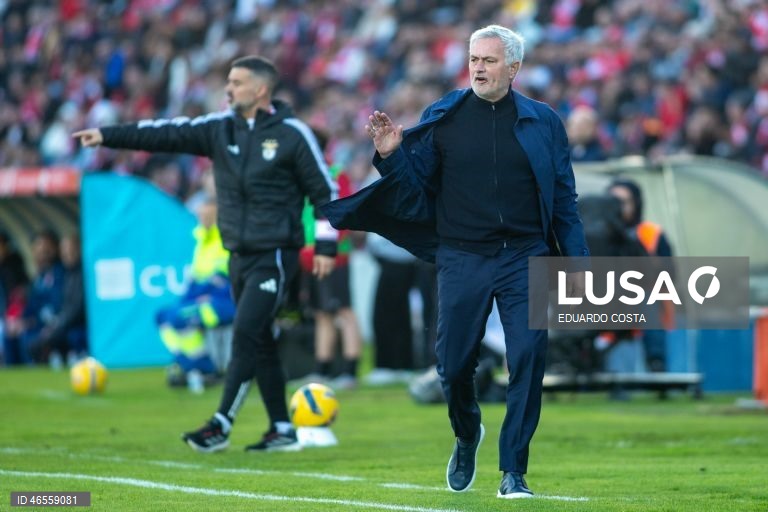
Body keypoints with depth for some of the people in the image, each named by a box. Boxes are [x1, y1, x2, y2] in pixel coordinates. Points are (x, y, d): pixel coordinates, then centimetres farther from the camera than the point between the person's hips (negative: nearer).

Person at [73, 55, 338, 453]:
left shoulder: (292, 134, -7)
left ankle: (221, 425, -12)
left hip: (275, 256, -6)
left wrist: (326, 245, -6)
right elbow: (168, 134, 0)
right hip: (239, 255, 6)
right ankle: (282, 430, 15)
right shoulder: (220, 128, 7)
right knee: (259, 342, 9)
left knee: (246, 334, -14)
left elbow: (325, 191, -2)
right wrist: (108, 136, -7)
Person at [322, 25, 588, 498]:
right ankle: (467, 436, 35)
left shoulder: (543, 122, 5)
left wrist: (577, 262, 5)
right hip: (462, 259, 1)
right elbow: (415, 189, 6)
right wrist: (392, 156, -12)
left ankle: (513, 473, -3)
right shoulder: (442, 118, 4)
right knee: (454, 364, 3)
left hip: (525, 259, -1)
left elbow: (564, 199, 8)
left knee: (529, 359, -11)